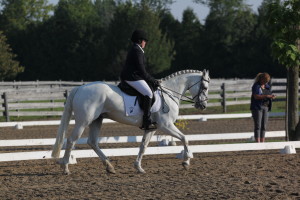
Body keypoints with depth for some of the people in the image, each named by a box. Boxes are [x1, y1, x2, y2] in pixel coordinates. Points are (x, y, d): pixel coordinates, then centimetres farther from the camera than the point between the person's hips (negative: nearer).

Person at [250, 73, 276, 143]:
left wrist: (272, 97, -8)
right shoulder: (256, 86, -8)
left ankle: (262, 143, 7)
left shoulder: (267, 86, 14)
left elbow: (269, 95, 17)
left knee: (264, 126, 5)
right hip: (257, 108, -7)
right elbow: (256, 96, -20)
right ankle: (258, 143, -12)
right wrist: (267, 96, -28)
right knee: (258, 126, -9)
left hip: (265, 108, 7)